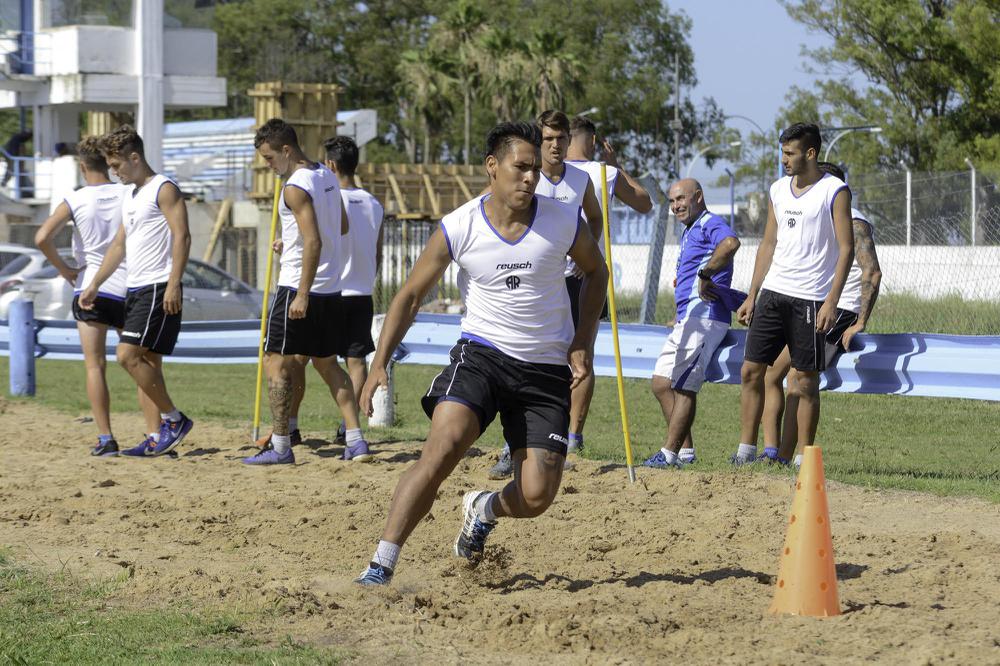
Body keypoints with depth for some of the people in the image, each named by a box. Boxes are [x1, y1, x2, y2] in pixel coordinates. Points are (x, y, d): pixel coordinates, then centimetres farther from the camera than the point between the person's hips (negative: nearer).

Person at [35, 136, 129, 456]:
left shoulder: (75, 200, -4)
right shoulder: (128, 195, 0)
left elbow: (42, 238, -14)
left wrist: (65, 270, -1)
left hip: (90, 288, -2)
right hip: (128, 289, 2)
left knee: (95, 366, 0)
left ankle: (105, 438, -9)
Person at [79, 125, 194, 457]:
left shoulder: (164, 189, -7)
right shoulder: (130, 195, 21)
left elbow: (182, 236, -16)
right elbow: (119, 245, 26)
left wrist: (174, 283, -24)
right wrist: (93, 286, 23)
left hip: (158, 289, -9)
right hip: (135, 289, 9)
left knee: (129, 355, -17)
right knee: (146, 363, 5)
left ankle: (174, 419, -8)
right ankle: (155, 438, 6)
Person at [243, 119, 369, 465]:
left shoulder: (295, 187, -17)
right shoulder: (327, 176, 11)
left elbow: (313, 243, -24)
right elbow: (342, 227, 23)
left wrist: (302, 295, -24)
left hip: (299, 289, -9)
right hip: (332, 289, 9)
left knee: (276, 362, 0)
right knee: (327, 363, 15)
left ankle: (280, 446, 0)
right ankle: (356, 441, 7)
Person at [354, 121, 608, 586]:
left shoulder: (563, 222, -6)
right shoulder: (458, 228, -9)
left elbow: (595, 272, 14)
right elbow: (411, 295, 1)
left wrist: (583, 342, 2)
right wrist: (379, 364, -8)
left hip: (547, 368, 1)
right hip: (482, 353, -1)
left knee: (537, 498, -6)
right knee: (444, 446, -27)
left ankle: (483, 509, 33)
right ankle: (380, 568, -24)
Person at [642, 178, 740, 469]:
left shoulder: (710, 224, -9)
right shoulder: (690, 231, 24)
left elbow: (731, 243, -33)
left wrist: (705, 275, -28)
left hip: (704, 316, -11)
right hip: (687, 319, 11)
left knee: (683, 387, -9)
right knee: (661, 384, 9)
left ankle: (670, 455, -7)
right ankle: (685, 450, 9)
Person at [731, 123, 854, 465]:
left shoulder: (834, 191, -5)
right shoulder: (778, 189, 14)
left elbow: (846, 249, -9)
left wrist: (831, 302, -16)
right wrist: (752, 295, 14)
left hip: (810, 299, -6)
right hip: (772, 293, 6)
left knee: (806, 380, -1)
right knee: (751, 370, 2)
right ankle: (745, 451, 7)